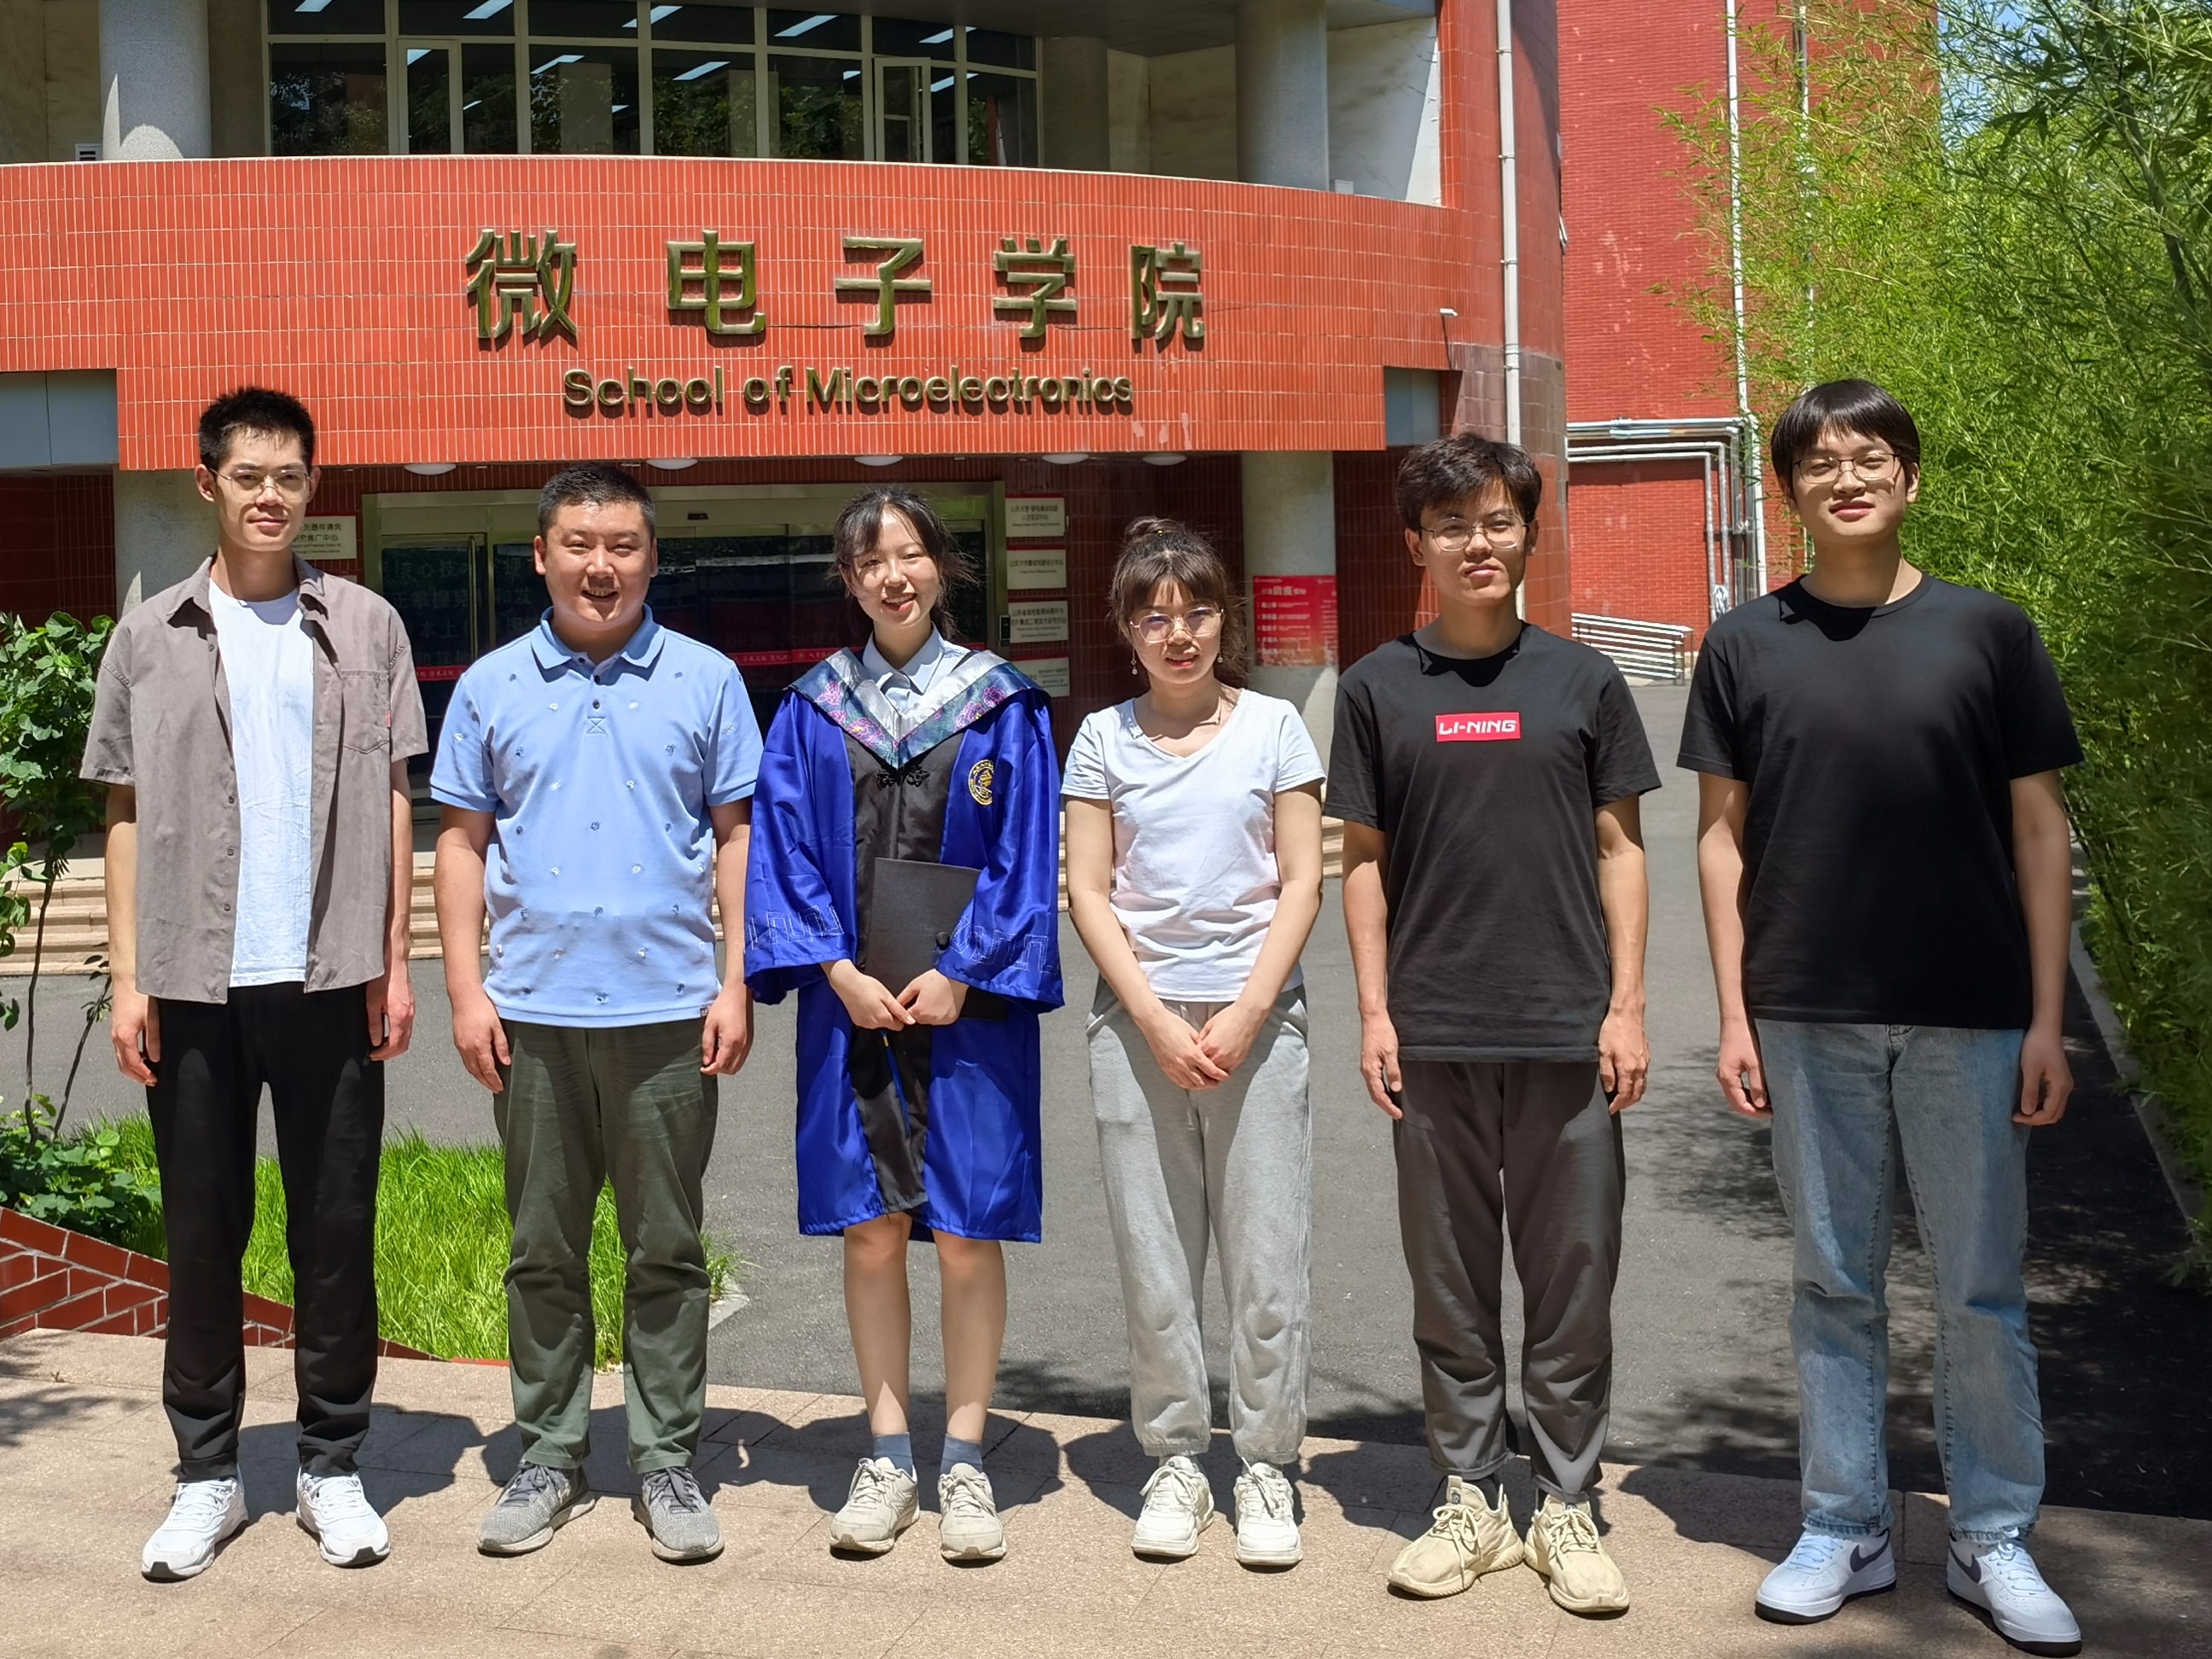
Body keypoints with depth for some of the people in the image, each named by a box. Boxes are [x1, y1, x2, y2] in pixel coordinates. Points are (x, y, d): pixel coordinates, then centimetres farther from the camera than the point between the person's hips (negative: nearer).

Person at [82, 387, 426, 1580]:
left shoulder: (364, 627, 6)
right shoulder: (151, 638, 7)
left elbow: (394, 803, 6)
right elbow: (127, 815, 7)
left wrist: (394, 964, 0)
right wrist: (128, 977, 0)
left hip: (331, 982, 0)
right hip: (194, 983, 1)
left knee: (336, 1227, 5)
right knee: (201, 1232, 7)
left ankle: (331, 1467, 18)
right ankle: (205, 1475, 19)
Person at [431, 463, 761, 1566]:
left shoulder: (704, 680, 4)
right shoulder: (491, 688, 7)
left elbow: (737, 835, 5)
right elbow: (462, 843, 8)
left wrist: (737, 983, -2)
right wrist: (465, 989, 0)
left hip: (667, 1013, -1)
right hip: (533, 1015, 1)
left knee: (666, 1250, 6)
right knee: (543, 1251, 10)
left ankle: (668, 1463, 17)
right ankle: (548, 1457, 22)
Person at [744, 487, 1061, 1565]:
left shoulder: (1002, 705, 3)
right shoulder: (813, 709, 8)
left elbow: (1026, 856, -1)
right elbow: (785, 851, 4)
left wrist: (960, 975, -10)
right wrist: (840, 973, -8)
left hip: (967, 1000, -2)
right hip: (852, 1001, 2)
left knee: (966, 1232, 0)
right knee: (869, 1229, 5)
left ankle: (963, 1462, 11)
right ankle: (888, 1459, 16)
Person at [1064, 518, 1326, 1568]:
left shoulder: (1273, 726, 4)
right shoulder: (1103, 739, 7)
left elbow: (1300, 883, 1)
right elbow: (1086, 893, 3)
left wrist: (1243, 1016, -9)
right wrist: (1158, 1021, -8)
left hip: (1255, 1016, -1)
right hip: (1137, 1019, 1)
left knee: (1268, 1254, 0)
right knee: (1153, 1255, 5)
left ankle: (1266, 1465, 13)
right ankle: (1175, 1462, 18)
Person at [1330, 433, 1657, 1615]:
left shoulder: (1581, 679, 5)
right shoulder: (1378, 687, 5)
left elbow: (1619, 849, 6)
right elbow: (1364, 858, 6)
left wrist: (1627, 1006, -1)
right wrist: (1374, 1010, 0)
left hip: (1566, 1029, 0)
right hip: (1433, 1030, 0)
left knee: (1572, 1278, 5)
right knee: (1449, 1279, 9)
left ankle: (1565, 1508, 18)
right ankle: (1469, 1503, 22)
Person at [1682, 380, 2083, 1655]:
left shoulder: (1988, 632, 2)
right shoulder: (1748, 644, 4)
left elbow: (2040, 832, 3)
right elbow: (1723, 836, 5)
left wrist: (2047, 1019, -2)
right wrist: (1734, 1013, -1)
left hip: (1969, 1017, 0)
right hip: (1808, 1017, 1)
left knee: (1982, 1289, 6)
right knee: (1836, 1283, 10)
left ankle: (1995, 1539, 21)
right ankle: (1845, 1528, 22)